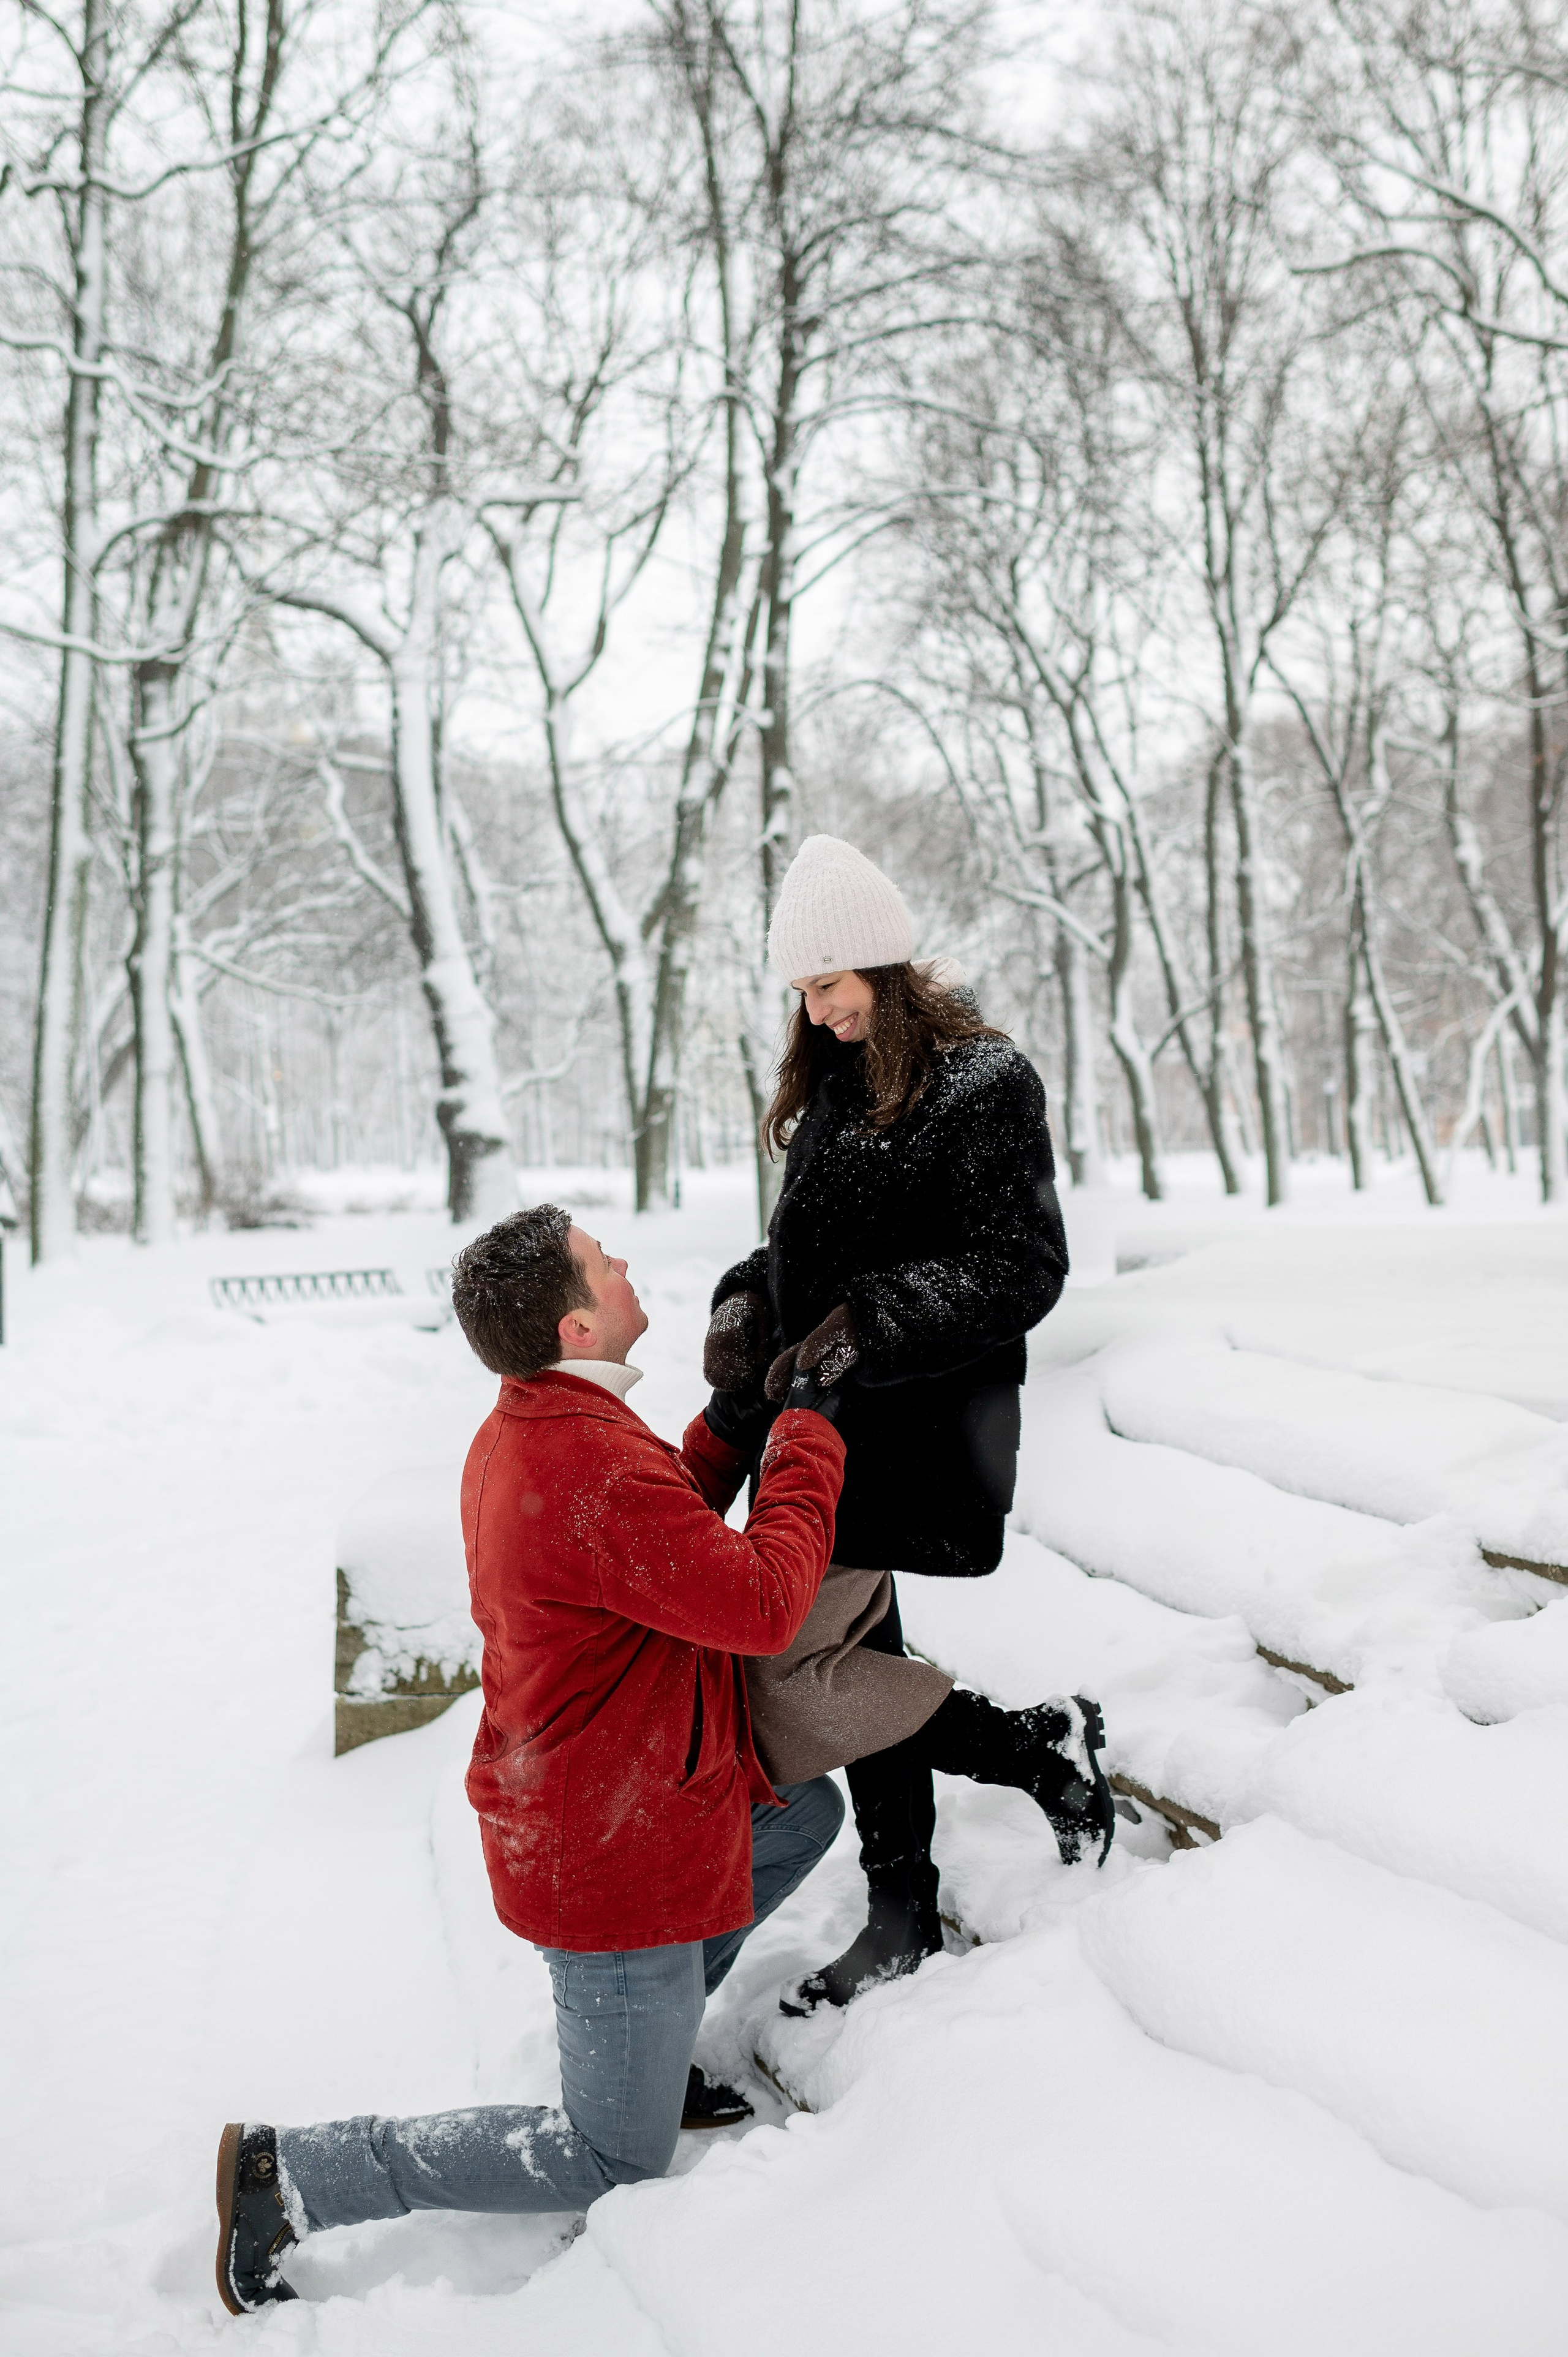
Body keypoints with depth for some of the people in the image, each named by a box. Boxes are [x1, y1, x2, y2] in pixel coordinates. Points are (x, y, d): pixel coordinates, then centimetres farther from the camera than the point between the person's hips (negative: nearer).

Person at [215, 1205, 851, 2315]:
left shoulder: (523, 1432, 0)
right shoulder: (598, 1468, -33)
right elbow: (763, 1605, -26)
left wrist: (728, 1431, 0)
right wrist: (808, 1437, -15)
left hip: (570, 1798, 9)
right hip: (615, 1855, -9)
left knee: (807, 1811, 28)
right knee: (614, 2166, 7)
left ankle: (649, 2051, 29)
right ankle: (291, 2172, 7)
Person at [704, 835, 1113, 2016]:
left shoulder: (985, 1081, -10)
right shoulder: (834, 1084, 14)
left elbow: (1023, 1271, -16)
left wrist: (866, 1323, -25)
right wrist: (747, 1298, 0)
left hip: (921, 1424, -8)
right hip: (827, 1417, 8)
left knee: (784, 1675, -12)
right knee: (857, 1660, 14)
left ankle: (1043, 1744, 5)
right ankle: (902, 1917, 29)